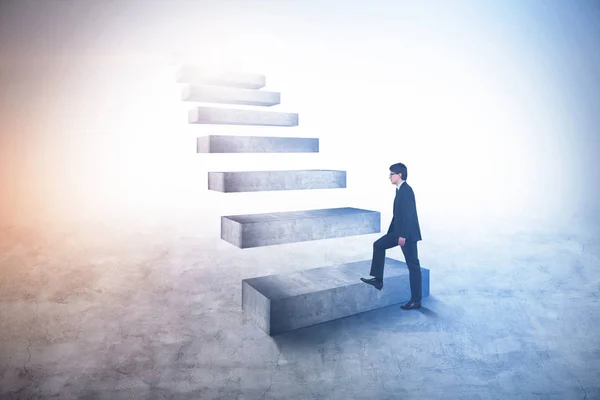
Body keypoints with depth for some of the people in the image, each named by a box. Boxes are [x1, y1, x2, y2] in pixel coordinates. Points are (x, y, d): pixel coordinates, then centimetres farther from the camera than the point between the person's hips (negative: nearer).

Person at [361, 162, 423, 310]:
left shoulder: (406, 190, -17)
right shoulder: (400, 190, 13)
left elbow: (408, 214, -23)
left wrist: (403, 235, -25)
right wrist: (390, 232, 22)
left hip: (408, 233, -10)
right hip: (400, 231, 10)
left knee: (413, 265, -2)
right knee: (378, 245, 11)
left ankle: (416, 301, 6)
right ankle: (378, 279, 15)